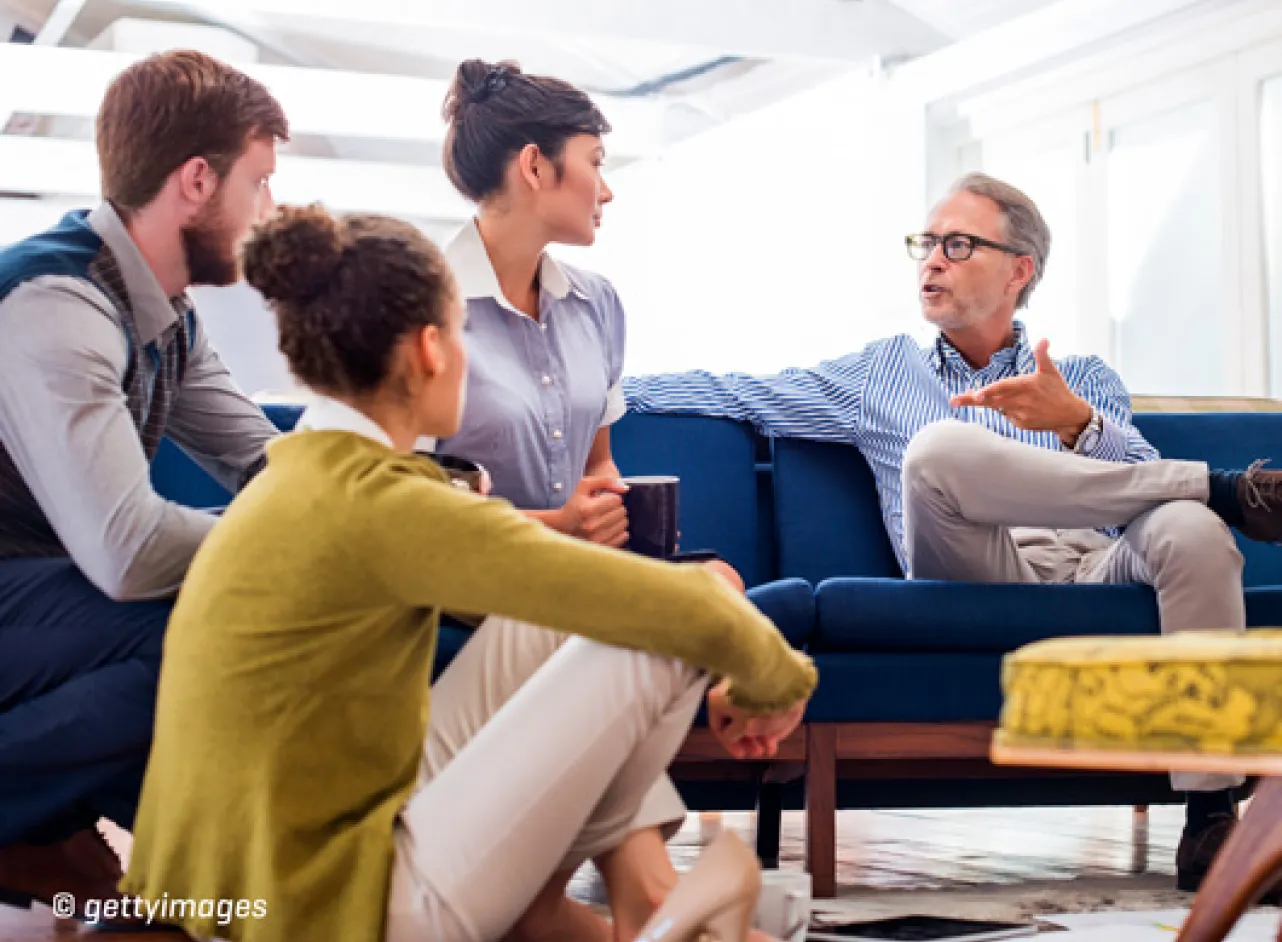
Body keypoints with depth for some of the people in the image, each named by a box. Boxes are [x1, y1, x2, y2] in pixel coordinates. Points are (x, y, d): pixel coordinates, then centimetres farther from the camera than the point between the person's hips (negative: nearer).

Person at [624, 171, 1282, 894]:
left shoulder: (1084, 378, 24)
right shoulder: (880, 374, 28)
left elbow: (1140, 474, 6)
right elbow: (734, 394, 24)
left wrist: (1078, 424, -14)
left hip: (1095, 567, 1)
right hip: (980, 579, 0)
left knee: (1193, 530, -34)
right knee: (941, 446, -31)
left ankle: (1212, 819, -31)